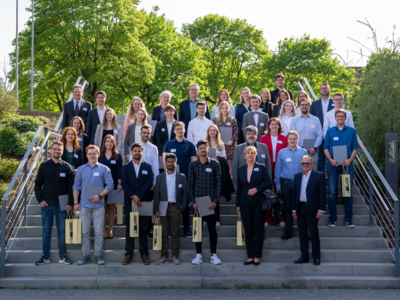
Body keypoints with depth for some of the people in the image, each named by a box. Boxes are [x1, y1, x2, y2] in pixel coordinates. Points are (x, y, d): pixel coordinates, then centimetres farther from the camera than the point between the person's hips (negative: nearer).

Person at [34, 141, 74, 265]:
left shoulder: (66, 167, 3)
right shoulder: (44, 166, 5)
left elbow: (71, 186, 2)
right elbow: (38, 184, 7)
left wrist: (70, 203, -5)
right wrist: (40, 200, -4)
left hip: (62, 205, 0)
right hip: (47, 204, 1)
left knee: (62, 230, 5)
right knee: (46, 230, 5)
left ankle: (62, 255, 13)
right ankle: (45, 256, 13)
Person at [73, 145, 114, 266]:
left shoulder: (104, 169, 5)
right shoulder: (81, 169, 10)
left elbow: (110, 185, 1)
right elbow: (76, 186, 10)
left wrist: (100, 195, -12)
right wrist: (76, 202, 2)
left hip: (98, 205, -1)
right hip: (84, 205, 1)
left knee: (99, 231, -1)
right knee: (85, 231, 4)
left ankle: (98, 255, 8)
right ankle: (86, 255, 11)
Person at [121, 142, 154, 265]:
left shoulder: (147, 167, 9)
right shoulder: (126, 167, 10)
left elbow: (149, 183, -2)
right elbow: (124, 183, 0)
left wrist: (139, 196, -12)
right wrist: (133, 197, -12)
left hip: (144, 202, 0)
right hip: (130, 202, 0)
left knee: (144, 229, 1)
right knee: (129, 229, 2)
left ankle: (144, 254, 6)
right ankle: (129, 253, 8)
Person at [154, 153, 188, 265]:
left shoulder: (181, 177, 7)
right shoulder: (159, 177, 9)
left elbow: (185, 193, 6)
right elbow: (157, 194, 6)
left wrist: (183, 207, -5)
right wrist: (156, 210, -3)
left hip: (175, 207, -1)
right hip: (163, 208, 1)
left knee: (175, 233, 2)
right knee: (164, 233, 2)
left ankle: (175, 256, 7)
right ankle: (164, 256, 7)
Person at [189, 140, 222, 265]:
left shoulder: (214, 164, 4)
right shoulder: (193, 164, 6)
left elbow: (218, 183, 2)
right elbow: (190, 184, 5)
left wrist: (215, 201, -7)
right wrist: (192, 201, -4)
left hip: (210, 202, -1)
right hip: (197, 201, 1)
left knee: (212, 228, 2)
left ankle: (214, 255, 9)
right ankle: (199, 255, 11)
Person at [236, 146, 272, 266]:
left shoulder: (261, 167, 1)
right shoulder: (241, 169, 9)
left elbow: (269, 183, -1)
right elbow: (239, 188, 11)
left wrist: (257, 189, -14)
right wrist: (238, 204, 9)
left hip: (258, 202, -3)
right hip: (245, 203, 3)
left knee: (258, 230, 0)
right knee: (248, 230, 4)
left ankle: (257, 256, 7)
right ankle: (250, 256, 11)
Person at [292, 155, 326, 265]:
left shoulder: (319, 176, -3)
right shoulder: (297, 176, 12)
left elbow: (322, 194, -6)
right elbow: (294, 193, 13)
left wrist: (321, 210, -12)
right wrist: (294, 209, 8)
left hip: (312, 209, -5)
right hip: (300, 208, 5)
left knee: (314, 233, 2)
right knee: (302, 233, 8)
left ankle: (316, 257, 11)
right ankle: (304, 256, 16)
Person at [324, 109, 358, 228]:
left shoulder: (351, 131, 8)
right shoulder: (330, 131, 8)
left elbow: (355, 147, 6)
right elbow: (326, 147, 7)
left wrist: (350, 160, -9)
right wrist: (331, 160, -9)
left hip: (347, 164, 0)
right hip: (333, 164, 0)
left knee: (348, 192, 1)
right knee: (332, 192, -1)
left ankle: (348, 219, 8)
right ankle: (333, 219, 7)